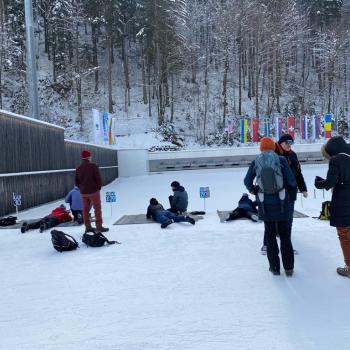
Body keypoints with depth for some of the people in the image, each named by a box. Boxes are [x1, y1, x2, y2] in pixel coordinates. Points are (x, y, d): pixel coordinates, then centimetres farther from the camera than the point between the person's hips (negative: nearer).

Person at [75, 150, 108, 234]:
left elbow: (76, 182, 8)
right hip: (93, 191, -5)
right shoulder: (93, 166, -10)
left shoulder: (78, 168, 6)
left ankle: (88, 227, 14)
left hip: (83, 192, 5)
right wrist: (98, 187, 4)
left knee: (85, 209, 10)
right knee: (97, 208, 0)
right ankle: (99, 227, -1)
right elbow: (98, 179, -11)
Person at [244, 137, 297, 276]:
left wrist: (255, 191, 19)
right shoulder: (281, 160, -8)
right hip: (281, 203, -1)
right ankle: (288, 267, 16)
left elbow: (247, 182, 2)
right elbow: (291, 181, -8)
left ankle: (275, 267, 18)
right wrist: (290, 189, 13)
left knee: (270, 235, 14)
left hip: (265, 204, 1)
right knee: (285, 235, 12)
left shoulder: (255, 163, -3)